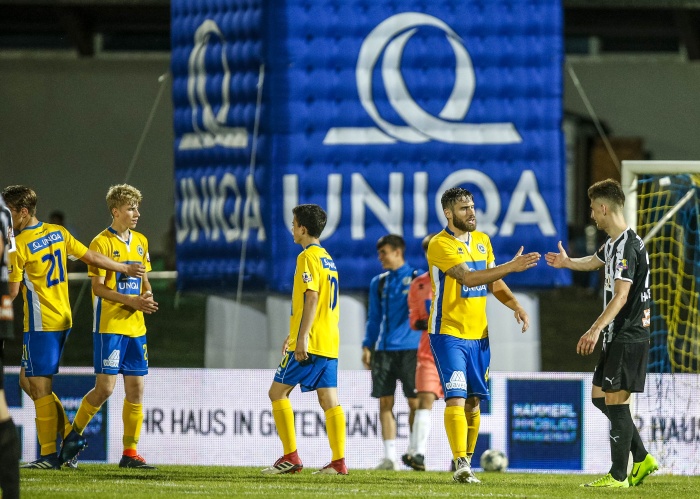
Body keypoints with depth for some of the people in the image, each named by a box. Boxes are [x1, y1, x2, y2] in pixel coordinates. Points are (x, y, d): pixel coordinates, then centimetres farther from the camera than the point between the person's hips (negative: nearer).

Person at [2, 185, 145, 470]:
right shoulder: (58, 233, 6)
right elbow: (91, 257, 11)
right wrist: (126, 269, 24)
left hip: (40, 325, -8)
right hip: (63, 320, 8)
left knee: (40, 388, -3)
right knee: (27, 381, 17)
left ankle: (49, 455, -2)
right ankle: (69, 434, 13)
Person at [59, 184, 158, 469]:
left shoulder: (140, 242, 14)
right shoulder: (102, 243, -7)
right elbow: (98, 287, -12)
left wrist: (147, 296, -1)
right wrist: (131, 300, -21)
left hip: (135, 326, 7)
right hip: (109, 325, -6)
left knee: (135, 389, 3)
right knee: (105, 387, -10)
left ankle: (130, 453, 7)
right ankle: (75, 433, 12)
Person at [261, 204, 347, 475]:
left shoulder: (308, 257, -9)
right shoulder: (327, 258, 19)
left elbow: (312, 298, -19)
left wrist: (302, 337, -23)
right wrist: (295, 334, 30)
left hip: (310, 343, -9)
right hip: (330, 341, 9)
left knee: (278, 392, -1)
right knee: (329, 399, 4)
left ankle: (290, 457, -7)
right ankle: (338, 461, -2)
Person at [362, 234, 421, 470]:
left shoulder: (416, 278, 1)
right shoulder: (378, 283, 14)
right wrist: (367, 346, 9)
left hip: (410, 349, -4)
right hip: (384, 351, 4)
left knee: (415, 401, -4)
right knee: (385, 402, -1)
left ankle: (414, 450, 10)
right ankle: (389, 456, 0)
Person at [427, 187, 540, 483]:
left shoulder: (482, 241, 10)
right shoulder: (440, 245, -14)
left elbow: (493, 283, 19)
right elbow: (468, 278, -27)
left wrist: (515, 305, 2)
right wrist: (511, 267, -34)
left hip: (478, 335, 7)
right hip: (449, 333, -7)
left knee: (473, 401, 10)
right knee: (456, 398, -15)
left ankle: (465, 461, 19)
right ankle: (461, 465, -19)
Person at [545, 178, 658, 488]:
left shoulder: (627, 245, -17)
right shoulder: (614, 243, 14)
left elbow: (621, 295, -26)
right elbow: (594, 262, 39)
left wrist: (595, 330, -32)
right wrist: (567, 262, 57)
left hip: (627, 337, -10)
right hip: (617, 338, 10)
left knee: (615, 401, -6)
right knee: (599, 396, 13)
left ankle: (618, 475, -2)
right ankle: (642, 459, 15)